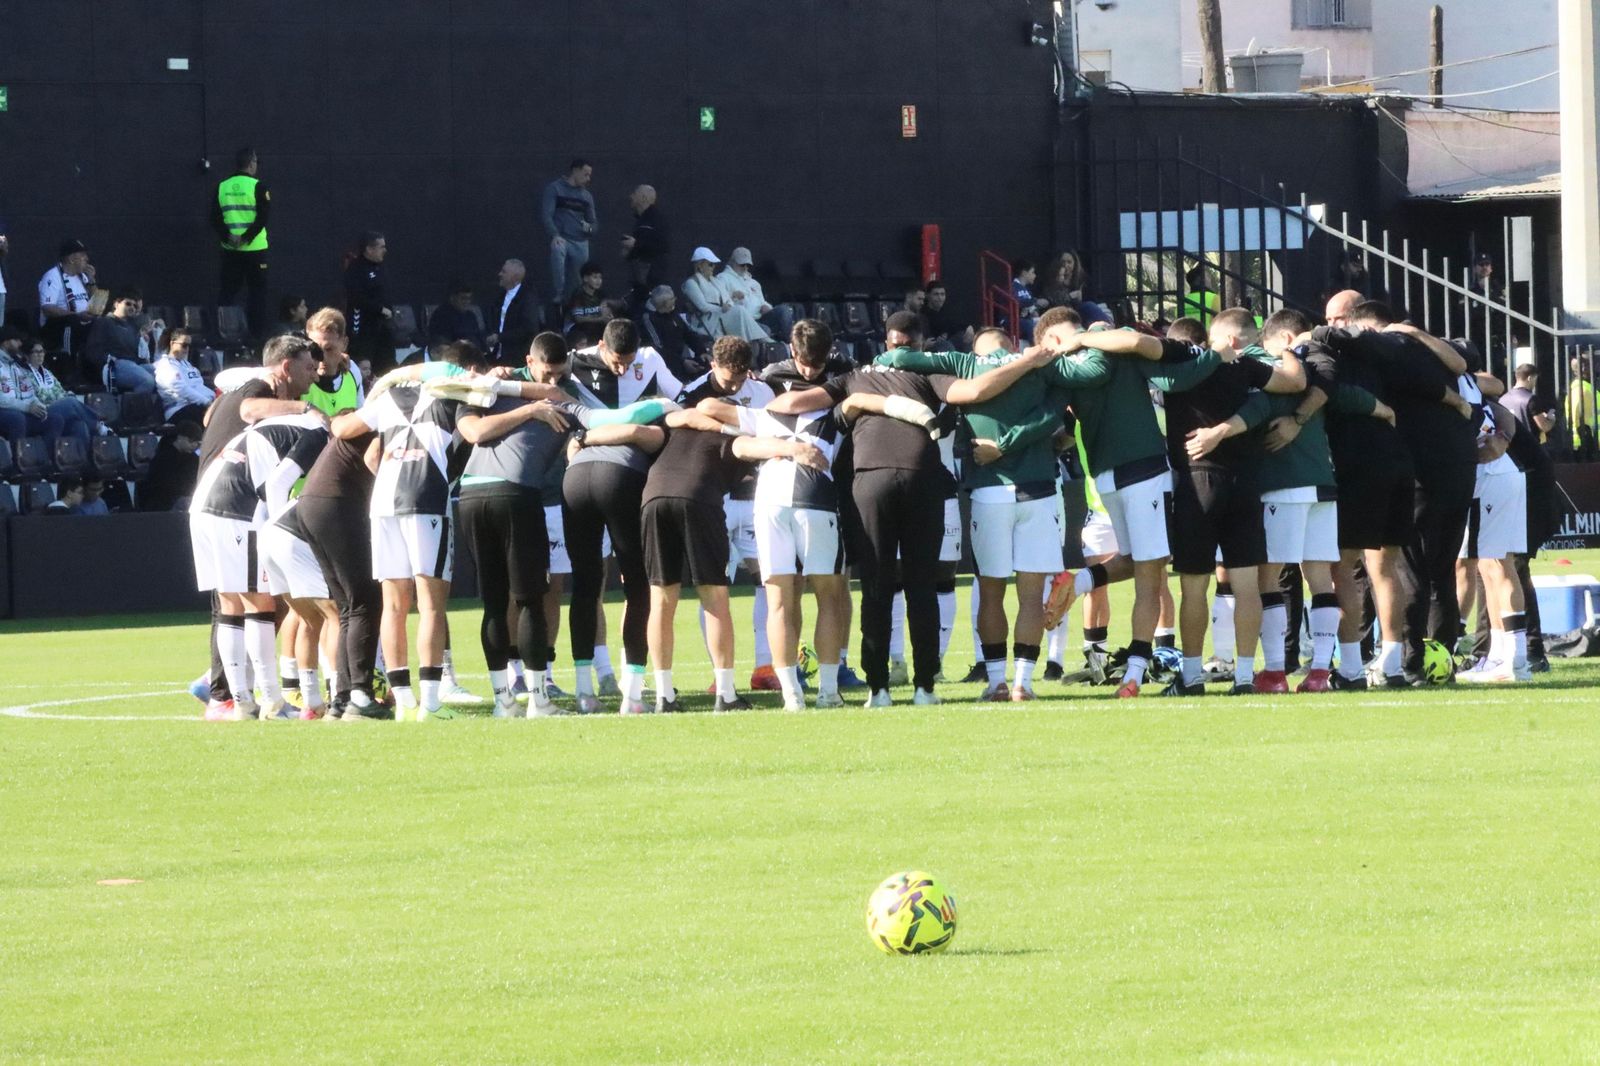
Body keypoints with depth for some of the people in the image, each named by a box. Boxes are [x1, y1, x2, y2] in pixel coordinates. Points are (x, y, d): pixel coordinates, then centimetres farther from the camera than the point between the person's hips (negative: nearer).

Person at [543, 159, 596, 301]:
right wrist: (555, 235, -23)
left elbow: (594, 223, 19)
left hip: (580, 242, 5)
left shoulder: (587, 196, 16)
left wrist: (590, 227, -6)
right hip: (561, 238, -5)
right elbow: (546, 214, -8)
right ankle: (557, 296, -34)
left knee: (575, 282, 1)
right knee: (557, 251, -36)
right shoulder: (555, 188, 1)